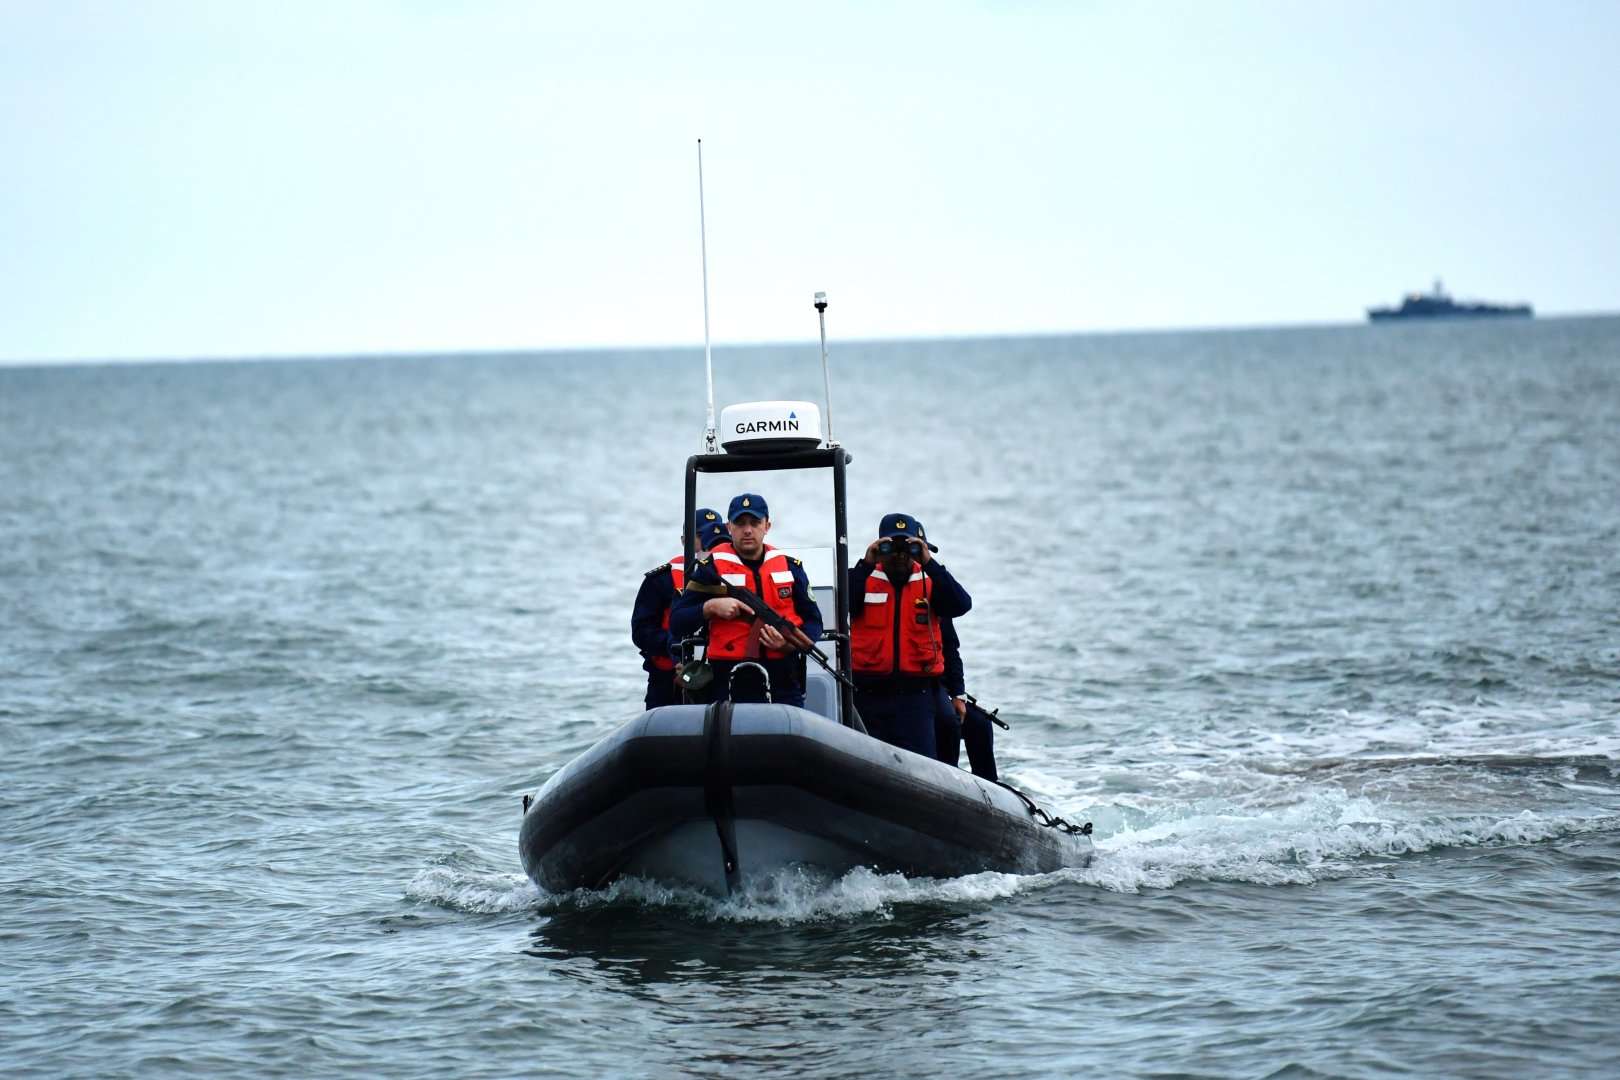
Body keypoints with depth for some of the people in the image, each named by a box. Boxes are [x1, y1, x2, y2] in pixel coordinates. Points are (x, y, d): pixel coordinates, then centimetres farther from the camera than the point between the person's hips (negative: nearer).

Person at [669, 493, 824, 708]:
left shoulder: (790, 567, 12)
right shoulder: (711, 569, 4)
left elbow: (813, 621, 14)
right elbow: (676, 623, 2)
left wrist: (791, 643, -7)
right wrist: (711, 607, -16)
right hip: (731, 689, -3)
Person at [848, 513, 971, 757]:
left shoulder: (930, 583, 7)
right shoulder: (865, 580, 6)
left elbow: (961, 605, -10)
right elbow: (844, 604, -13)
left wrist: (929, 563, -16)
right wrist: (867, 564, -20)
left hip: (915, 694, 0)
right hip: (867, 693, 0)